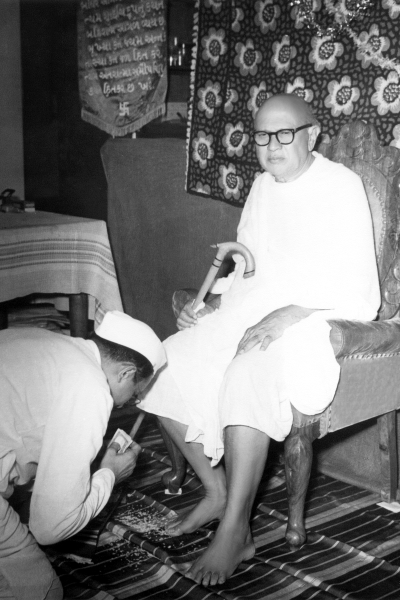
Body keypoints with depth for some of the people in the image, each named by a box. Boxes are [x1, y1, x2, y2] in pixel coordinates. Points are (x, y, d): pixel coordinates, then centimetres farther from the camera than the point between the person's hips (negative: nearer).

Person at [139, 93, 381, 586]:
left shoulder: (340, 186, -8)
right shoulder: (263, 185, 16)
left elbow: (351, 284, -15)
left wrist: (285, 317, -26)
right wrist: (212, 304, 4)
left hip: (310, 320, -7)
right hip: (248, 311, 8)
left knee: (247, 378, -36)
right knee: (162, 369, -9)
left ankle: (234, 533, -24)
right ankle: (216, 490, 7)